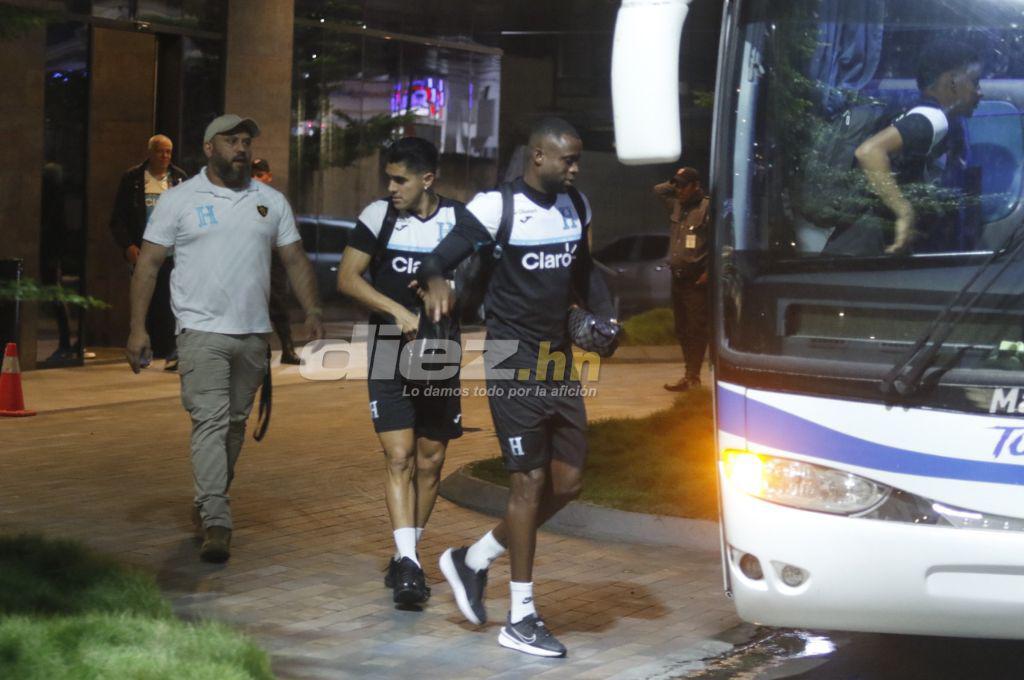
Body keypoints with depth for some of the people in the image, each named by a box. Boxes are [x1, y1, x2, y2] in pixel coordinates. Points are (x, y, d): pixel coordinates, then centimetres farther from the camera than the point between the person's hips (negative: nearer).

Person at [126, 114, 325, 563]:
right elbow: (148, 264, 0)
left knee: (235, 423, 11)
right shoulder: (180, 200, 1)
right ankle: (216, 523, -18)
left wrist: (311, 311, 0)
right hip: (202, 331, -4)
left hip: (253, 332, 4)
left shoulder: (271, 202, 11)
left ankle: (207, 503, 28)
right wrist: (137, 327, -7)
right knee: (210, 422, -13)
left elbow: (295, 260, 13)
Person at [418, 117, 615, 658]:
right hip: (514, 363, -7)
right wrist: (435, 281, -43)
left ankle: (473, 560, 25)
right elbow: (442, 258, -20)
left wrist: (605, 314, 4)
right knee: (529, 482, -5)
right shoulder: (497, 207, -12)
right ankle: (520, 619, 4)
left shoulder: (576, 207, 9)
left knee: (568, 482, 7)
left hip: (559, 361, 7)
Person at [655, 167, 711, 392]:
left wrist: (709, 272, -19)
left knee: (696, 330, -8)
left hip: (696, 280, -8)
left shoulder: (707, 208, -10)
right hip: (677, 278, 8)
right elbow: (658, 189, 29)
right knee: (682, 329, 12)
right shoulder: (676, 206, 12)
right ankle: (691, 374, 18)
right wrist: (674, 184, 13)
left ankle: (692, 377, -11)